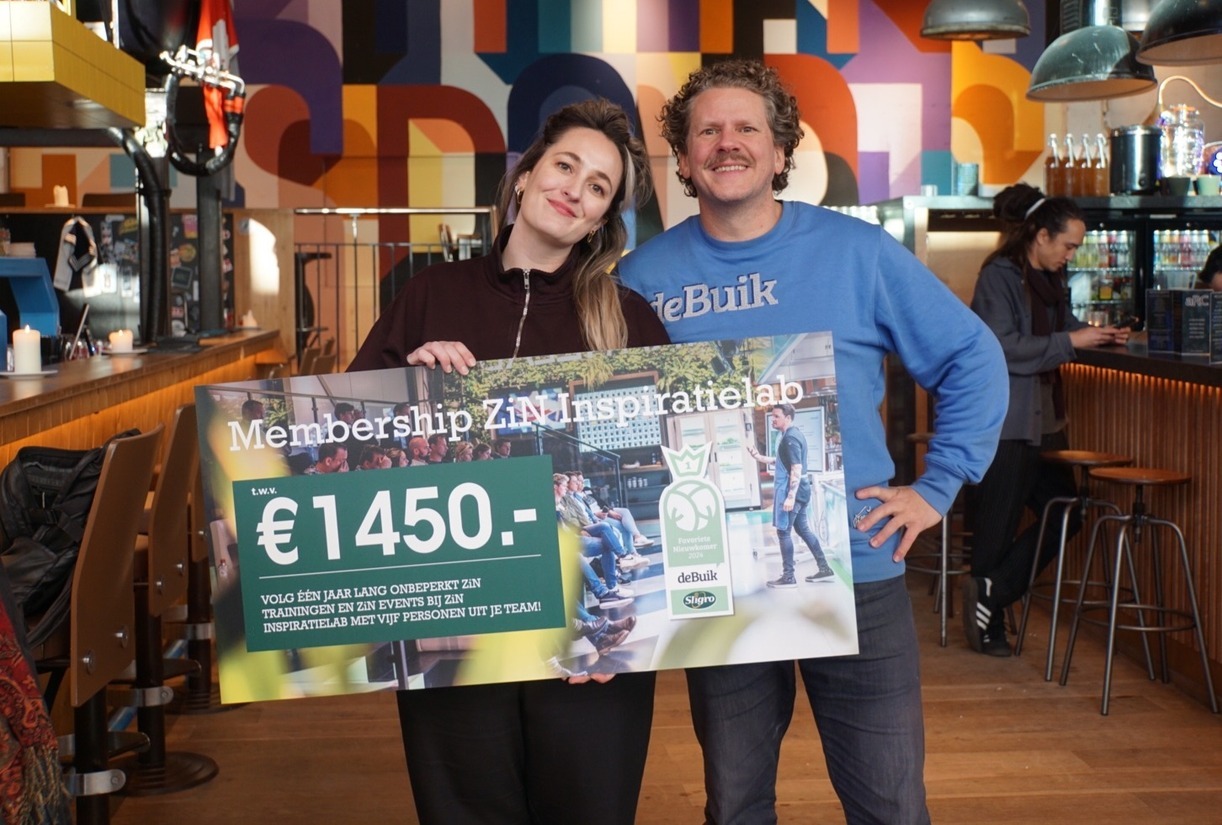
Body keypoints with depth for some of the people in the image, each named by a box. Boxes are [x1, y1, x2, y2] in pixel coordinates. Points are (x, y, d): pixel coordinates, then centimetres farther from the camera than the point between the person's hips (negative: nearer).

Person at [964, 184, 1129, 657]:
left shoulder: (1050, 279, 13)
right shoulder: (999, 277, -14)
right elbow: (1003, 348, -22)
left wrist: (1097, 336, 4)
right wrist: (1070, 341, -20)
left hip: (1045, 418, 9)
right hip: (1005, 421, -9)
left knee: (1065, 513, 9)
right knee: (999, 525, 0)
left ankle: (990, 592, 16)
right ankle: (988, 626, 13)